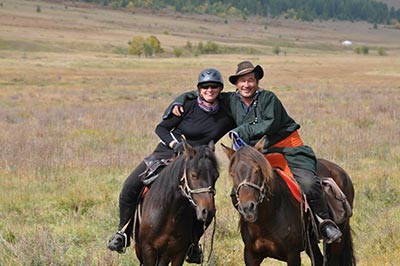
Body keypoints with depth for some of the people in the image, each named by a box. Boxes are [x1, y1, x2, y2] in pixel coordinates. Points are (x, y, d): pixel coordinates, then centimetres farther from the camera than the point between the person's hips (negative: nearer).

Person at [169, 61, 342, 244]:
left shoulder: (268, 98, -5)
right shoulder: (231, 101, 8)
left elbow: (270, 125, -18)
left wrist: (241, 131, -17)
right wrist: (179, 102, 0)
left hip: (288, 148, -5)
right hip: (261, 154, 5)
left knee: (308, 182, -26)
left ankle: (325, 222, -10)